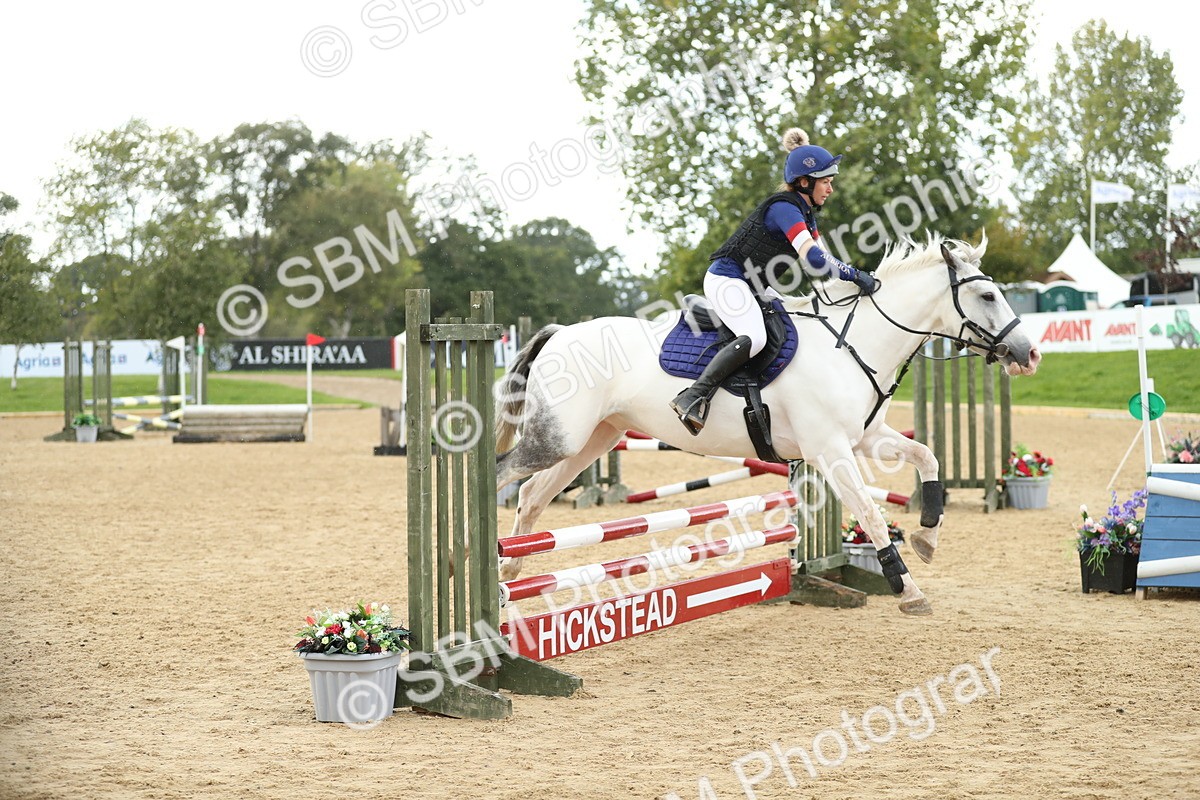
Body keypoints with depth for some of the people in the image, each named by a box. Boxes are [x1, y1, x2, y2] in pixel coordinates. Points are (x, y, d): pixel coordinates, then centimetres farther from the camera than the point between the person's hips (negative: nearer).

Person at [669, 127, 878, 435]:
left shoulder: (805, 212, 13)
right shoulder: (784, 208, -19)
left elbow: (821, 258, 14)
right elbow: (813, 261, -29)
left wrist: (858, 277, 0)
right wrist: (855, 275, -23)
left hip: (752, 285, 11)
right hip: (726, 280, -11)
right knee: (754, 338, -33)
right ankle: (692, 397, -34)